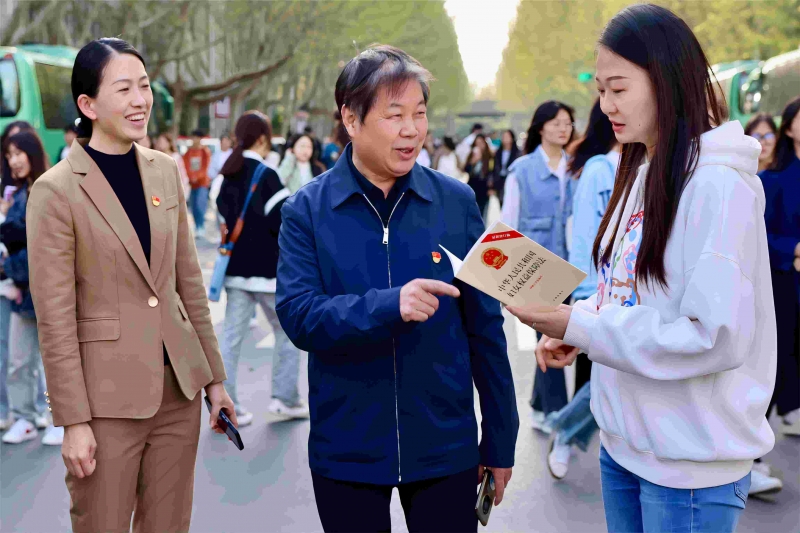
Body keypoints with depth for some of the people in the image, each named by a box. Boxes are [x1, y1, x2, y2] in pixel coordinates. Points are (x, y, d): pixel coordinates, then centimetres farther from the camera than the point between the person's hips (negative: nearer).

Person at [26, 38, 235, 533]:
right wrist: (73, 422, -10)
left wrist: (214, 378, 11)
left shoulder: (166, 170, 5)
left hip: (179, 389, 5)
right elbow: (55, 320, -10)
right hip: (108, 399, -5)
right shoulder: (56, 190, -11)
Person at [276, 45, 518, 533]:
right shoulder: (307, 211, -4)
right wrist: (389, 306, -31)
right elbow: (297, 315, -14)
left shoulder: (456, 202, -1)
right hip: (346, 452, 0)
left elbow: (485, 326, 2)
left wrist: (501, 440, 4)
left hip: (445, 446, 1)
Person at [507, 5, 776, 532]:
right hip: (623, 441, 8)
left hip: (690, 462, -8)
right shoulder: (643, 173, 8)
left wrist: (580, 328, -22)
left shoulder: (718, 184, -18)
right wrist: (572, 322, -4)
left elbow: (719, 337, -24)